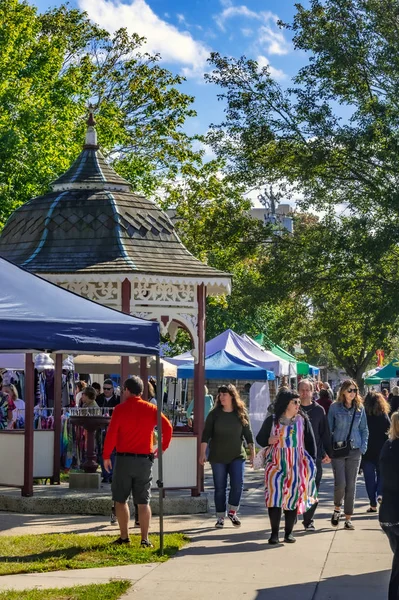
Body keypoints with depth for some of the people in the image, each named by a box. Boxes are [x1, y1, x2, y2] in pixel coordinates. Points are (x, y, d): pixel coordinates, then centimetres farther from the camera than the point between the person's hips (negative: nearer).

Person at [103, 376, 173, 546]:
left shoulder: (120, 409, -6)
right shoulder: (151, 409, 3)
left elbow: (111, 434, -10)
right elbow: (168, 427, -2)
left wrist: (106, 456, -1)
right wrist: (162, 448, 8)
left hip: (124, 459, -2)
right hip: (145, 460, 3)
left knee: (120, 500, 9)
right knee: (143, 502, 6)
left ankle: (124, 537, 10)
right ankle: (145, 539, 2)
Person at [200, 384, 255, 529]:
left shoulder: (241, 414, 2)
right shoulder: (214, 414, 0)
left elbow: (248, 434, 6)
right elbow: (206, 434, -1)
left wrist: (252, 452, 1)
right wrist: (203, 452, -9)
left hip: (237, 456, 0)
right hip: (218, 457, 0)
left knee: (238, 484, -10)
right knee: (220, 488, 3)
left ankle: (232, 512, 9)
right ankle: (220, 517, 12)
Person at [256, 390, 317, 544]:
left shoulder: (303, 420, 5)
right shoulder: (272, 420, 1)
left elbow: (310, 442, 8)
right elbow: (260, 438, 11)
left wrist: (311, 462, 2)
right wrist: (269, 441, -11)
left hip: (297, 465, 1)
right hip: (276, 463, -1)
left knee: (293, 497, 3)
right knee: (274, 496, -7)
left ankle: (289, 533, 12)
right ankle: (274, 533, -1)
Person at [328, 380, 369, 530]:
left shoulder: (360, 408, 6)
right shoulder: (335, 407, -1)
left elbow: (364, 429, 12)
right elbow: (328, 429, 2)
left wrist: (363, 447, 1)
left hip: (355, 450, 2)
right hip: (338, 449, -2)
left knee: (351, 485, 2)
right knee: (340, 483, -11)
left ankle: (348, 518, 10)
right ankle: (337, 509, 17)